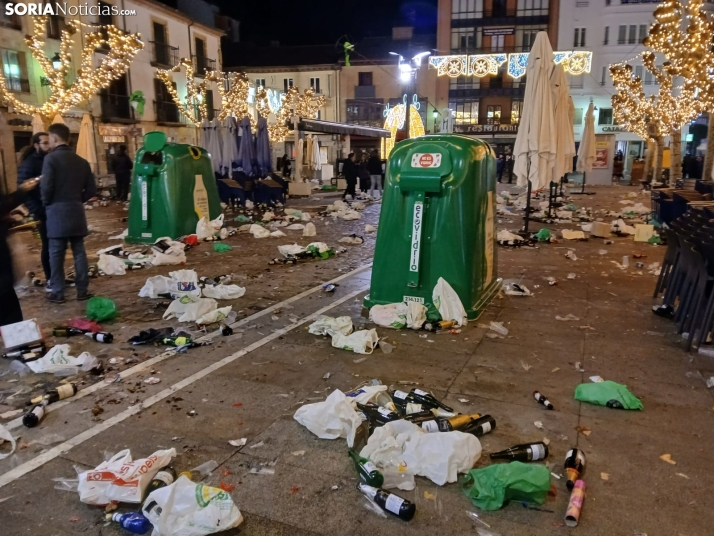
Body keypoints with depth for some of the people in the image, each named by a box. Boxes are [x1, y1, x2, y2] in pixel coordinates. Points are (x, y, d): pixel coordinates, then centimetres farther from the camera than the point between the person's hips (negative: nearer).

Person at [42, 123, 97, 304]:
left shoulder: (51, 158, -9)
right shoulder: (82, 161, 9)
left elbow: (46, 187, -16)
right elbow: (91, 189, 8)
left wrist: (46, 203, 2)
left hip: (57, 212, -5)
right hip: (77, 212, 5)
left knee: (56, 254, 3)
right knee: (79, 251, 9)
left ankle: (57, 292, 8)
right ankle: (82, 290, 11)